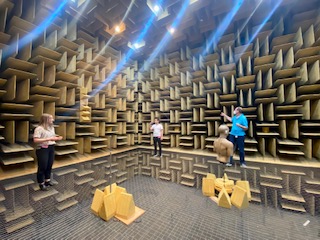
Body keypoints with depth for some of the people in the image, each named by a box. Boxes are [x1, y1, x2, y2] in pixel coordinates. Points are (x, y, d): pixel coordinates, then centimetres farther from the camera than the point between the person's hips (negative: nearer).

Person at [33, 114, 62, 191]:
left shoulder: (52, 127, 11)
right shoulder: (39, 128, -14)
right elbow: (35, 140, -21)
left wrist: (57, 138, 0)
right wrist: (48, 139, -26)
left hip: (51, 148, 7)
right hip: (42, 149, -7)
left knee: (49, 166, 14)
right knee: (42, 167, 4)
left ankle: (47, 180, 29)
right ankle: (41, 183, 20)